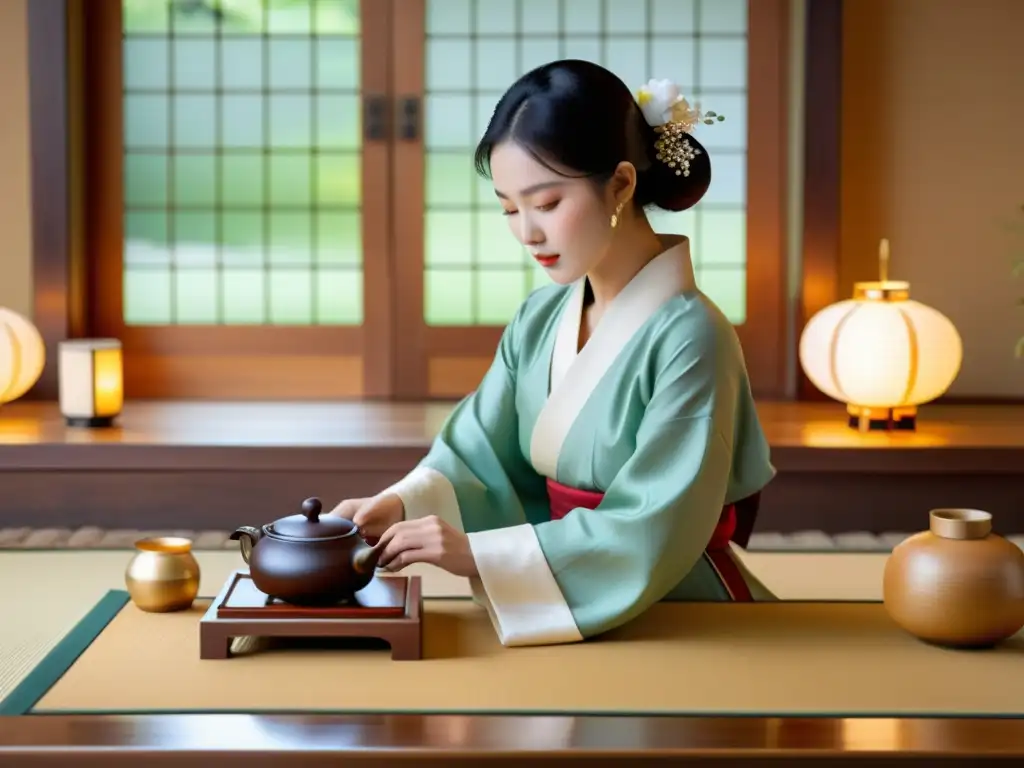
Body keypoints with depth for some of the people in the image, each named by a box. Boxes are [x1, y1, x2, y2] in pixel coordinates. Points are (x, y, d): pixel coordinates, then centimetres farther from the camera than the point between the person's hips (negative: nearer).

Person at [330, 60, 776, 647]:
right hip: (566, 613, 5)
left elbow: (653, 536, -21)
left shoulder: (689, 337, -17)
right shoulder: (541, 318, 4)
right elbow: (481, 455, 2)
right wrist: (400, 505, -17)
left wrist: (476, 552, -25)